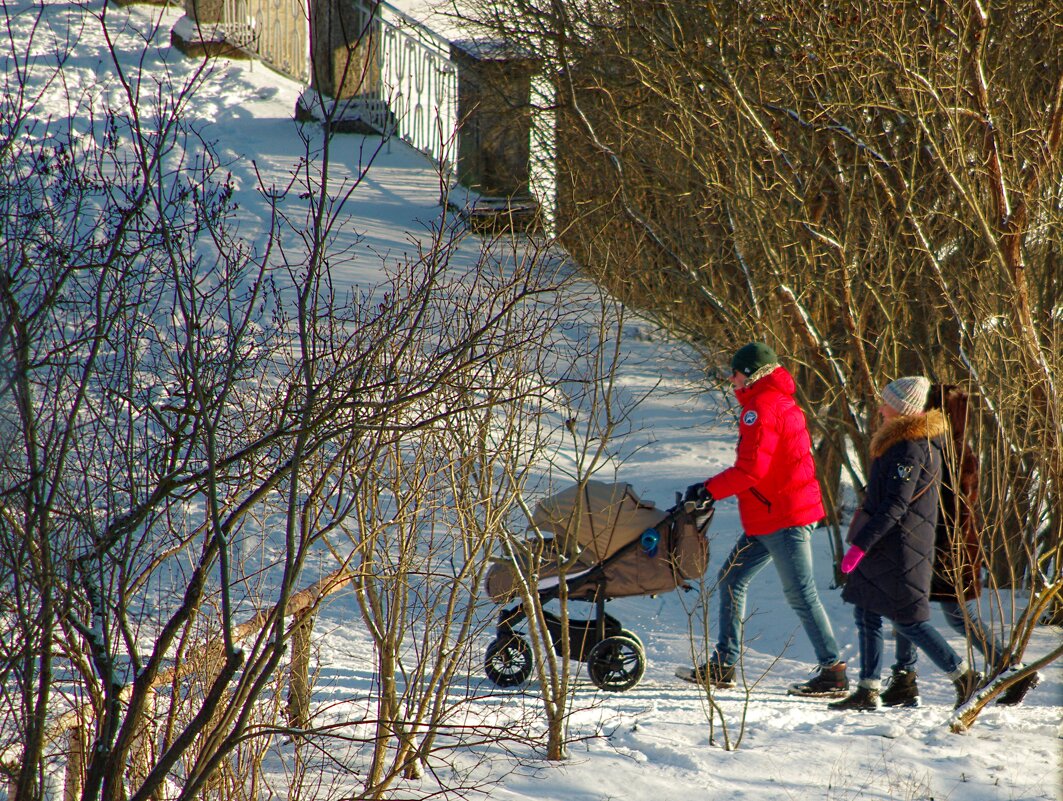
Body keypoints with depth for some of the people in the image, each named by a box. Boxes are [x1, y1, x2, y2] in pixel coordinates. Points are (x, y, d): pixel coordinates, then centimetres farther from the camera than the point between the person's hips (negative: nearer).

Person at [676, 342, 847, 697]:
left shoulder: (760, 409, -14)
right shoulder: (783, 403, 18)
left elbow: (751, 469, -22)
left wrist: (709, 489, -12)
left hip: (783, 517, -11)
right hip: (770, 517, 11)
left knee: (800, 593, -8)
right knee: (732, 578, 13)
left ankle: (834, 671, -6)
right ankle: (723, 665, 15)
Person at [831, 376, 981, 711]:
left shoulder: (910, 449, -20)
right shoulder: (922, 440, 12)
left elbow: (895, 506, -24)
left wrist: (860, 544, -24)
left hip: (899, 547, -10)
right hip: (886, 547, 10)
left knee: (908, 620, -2)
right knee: (866, 613, 9)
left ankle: (964, 676, 5)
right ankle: (868, 691, 10)